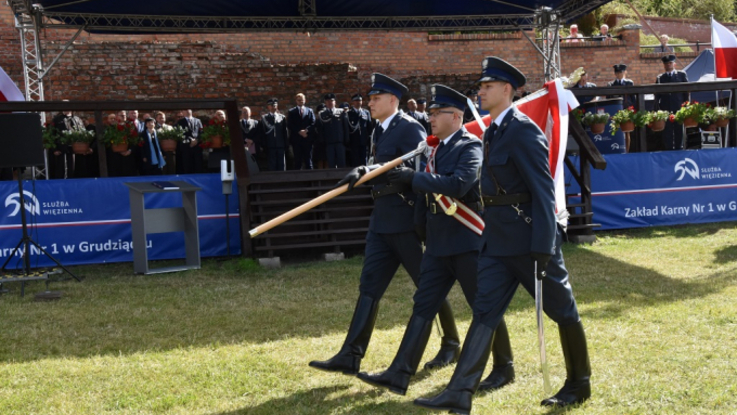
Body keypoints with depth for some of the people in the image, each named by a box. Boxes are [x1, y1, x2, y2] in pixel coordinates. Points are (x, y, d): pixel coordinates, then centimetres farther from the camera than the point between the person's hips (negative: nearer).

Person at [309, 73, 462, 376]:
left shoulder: (410, 128, -10)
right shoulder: (379, 132, 16)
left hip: (406, 219, -8)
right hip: (382, 220, 9)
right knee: (369, 286, 3)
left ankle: (451, 345, 22)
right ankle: (351, 356, 1)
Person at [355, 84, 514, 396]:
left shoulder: (471, 146, -11)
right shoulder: (437, 149, 13)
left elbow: (458, 185, -27)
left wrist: (414, 177, -22)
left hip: (468, 240, -7)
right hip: (438, 241, 8)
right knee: (423, 306, 3)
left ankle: (504, 369, 22)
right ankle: (400, 374, 1)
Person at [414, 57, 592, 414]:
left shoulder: (524, 131, -15)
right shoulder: (493, 131, 11)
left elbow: (543, 192, -20)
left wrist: (543, 249, -23)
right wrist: (490, 233, 17)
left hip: (529, 238, -9)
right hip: (498, 240, 9)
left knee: (562, 310, 9)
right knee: (484, 312, 2)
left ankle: (578, 384, 26)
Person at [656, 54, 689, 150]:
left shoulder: (682, 75, 10)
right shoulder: (660, 78, 9)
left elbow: (686, 91, 7)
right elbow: (657, 95, 7)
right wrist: (657, 109, -3)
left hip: (679, 107, 0)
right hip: (665, 108, 0)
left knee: (679, 130, 4)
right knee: (667, 131, -1)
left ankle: (679, 148, 12)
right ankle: (668, 149, 4)